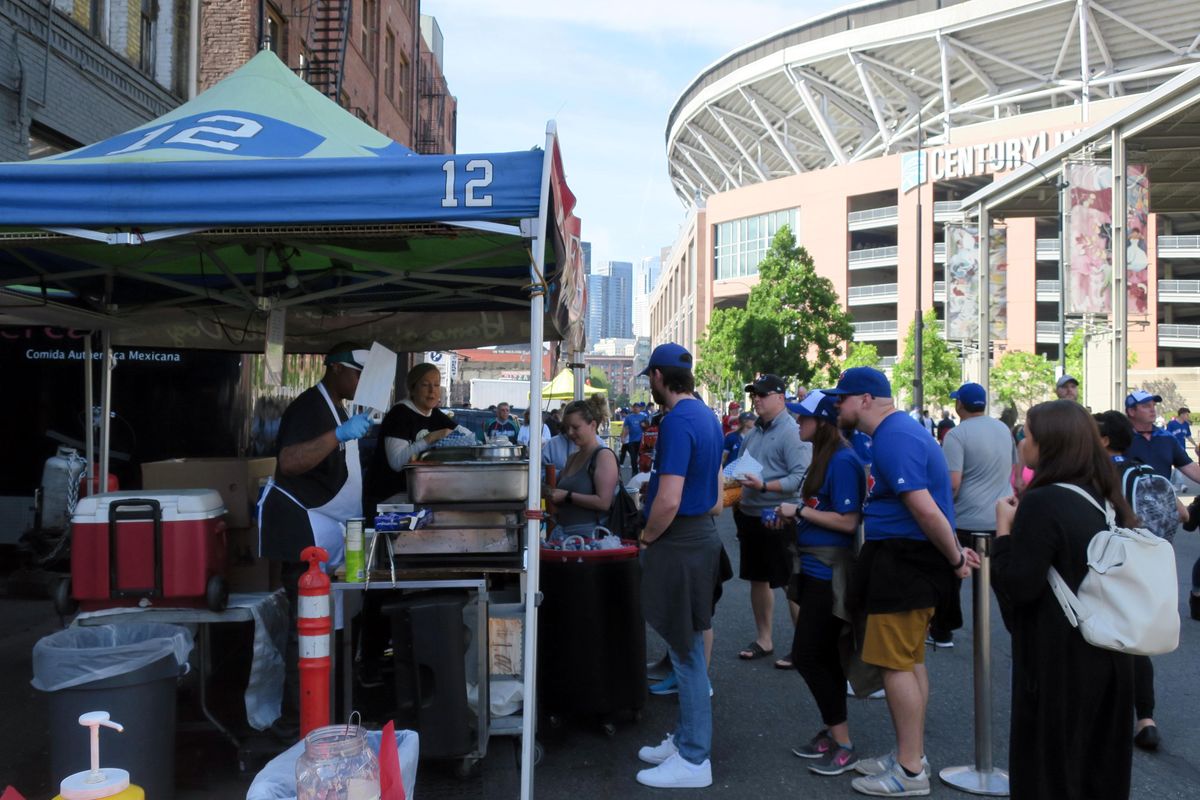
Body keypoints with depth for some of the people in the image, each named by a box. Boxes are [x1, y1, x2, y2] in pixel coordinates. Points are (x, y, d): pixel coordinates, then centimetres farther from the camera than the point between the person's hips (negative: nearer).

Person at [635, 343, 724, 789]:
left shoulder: (678, 421, -20)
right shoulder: (707, 416, 11)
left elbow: (668, 501, -26)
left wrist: (647, 537, -11)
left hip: (680, 545, -10)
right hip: (701, 534, 10)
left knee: (686, 653, 0)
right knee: (687, 648, 18)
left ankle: (693, 761, 12)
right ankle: (687, 739, 31)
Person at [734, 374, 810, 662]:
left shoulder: (792, 432, -14)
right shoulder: (754, 432, 11)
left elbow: (801, 477, -22)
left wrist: (764, 486, -29)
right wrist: (738, 496, 8)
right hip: (751, 516, 8)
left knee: (791, 584, 1)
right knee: (757, 579, 17)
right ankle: (763, 639, 31)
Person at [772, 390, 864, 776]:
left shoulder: (842, 461, -18)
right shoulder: (822, 457, 10)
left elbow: (848, 522, -23)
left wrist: (799, 510, -16)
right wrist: (789, 517, 6)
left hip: (829, 571, -10)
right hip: (816, 567, 10)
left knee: (806, 654, -6)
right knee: (823, 653, 16)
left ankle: (843, 744, 5)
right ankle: (831, 731, 28)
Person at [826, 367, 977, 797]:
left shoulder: (893, 438, -20)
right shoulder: (900, 429, 15)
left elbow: (925, 508, -26)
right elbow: (925, 508, 17)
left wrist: (955, 558, -15)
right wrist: (955, 552, 14)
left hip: (905, 561, -11)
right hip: (910, 557, 11)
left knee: (895, 662, -3)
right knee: (910, 660, 17)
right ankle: (911, 755, 28)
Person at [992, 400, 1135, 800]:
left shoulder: (1042, 502, -20)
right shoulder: (1103, 498, 5)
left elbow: (1018, 588, -21)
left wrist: (1004, 528, -10)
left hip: (1059, 658, -8)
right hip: (1108, 653, 8)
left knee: (1048, 766, 8)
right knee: (1100, 764, 20)